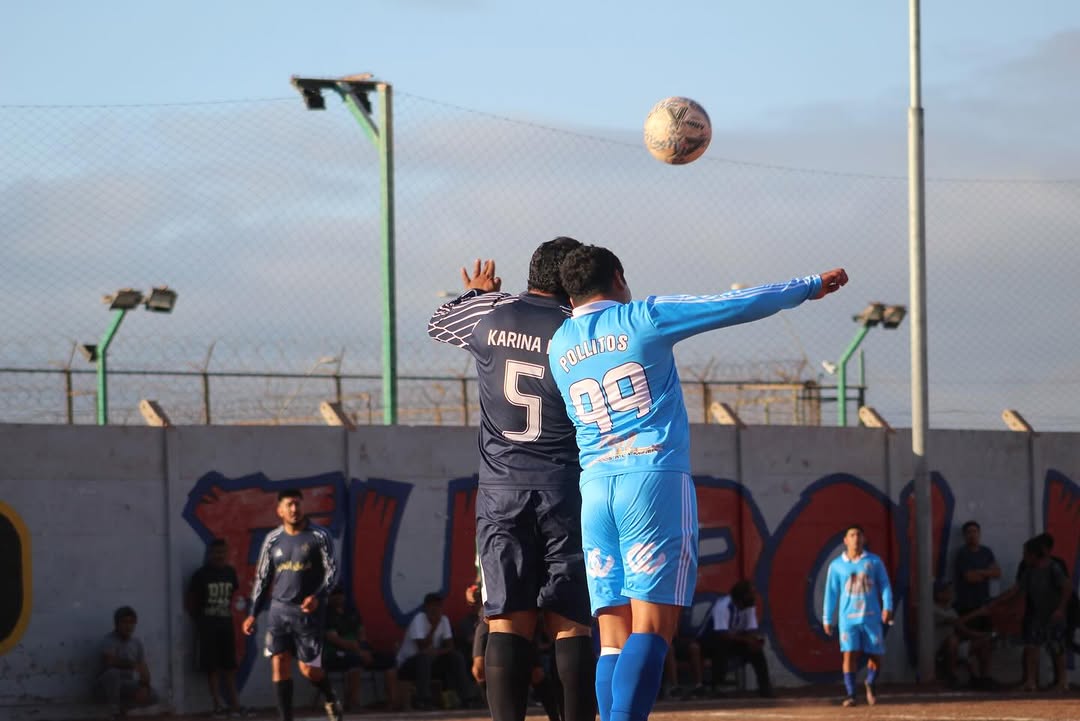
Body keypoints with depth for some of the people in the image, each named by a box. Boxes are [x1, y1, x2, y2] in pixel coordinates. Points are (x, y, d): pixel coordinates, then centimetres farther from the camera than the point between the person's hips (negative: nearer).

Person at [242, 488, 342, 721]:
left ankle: (332, 700, 30)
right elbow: (262, 578, 14)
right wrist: (253, 614, 10)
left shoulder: (319, 536, -2)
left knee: (308, 669, -1)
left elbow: (332, 571, -5)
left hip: (309, 612, -3)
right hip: (279, 609, 3)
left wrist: (317, 596, -22)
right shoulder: (273, 540, 7)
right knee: (279, 663, -7)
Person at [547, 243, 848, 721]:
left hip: (595, 490, 5)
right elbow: (741, 305, 4)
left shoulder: (558, 347, 14)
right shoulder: (642, 319, 1)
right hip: (657, 482, -5)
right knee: (651, 627, -10)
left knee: (614, 638, 4)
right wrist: (809, 287, 16)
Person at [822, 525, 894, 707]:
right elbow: (831, 593, 9)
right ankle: (850, 694, -12)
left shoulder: (874, 562, 6)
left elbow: (885, 585, 4)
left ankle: (871, 684, 33)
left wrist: (887, 607, -10)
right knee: (849, 653, -15)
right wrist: (828, 619, 8)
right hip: (848, 617, -1)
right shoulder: (837, 566, 6)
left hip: (871, 617, 1)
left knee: (875, 655, 4)